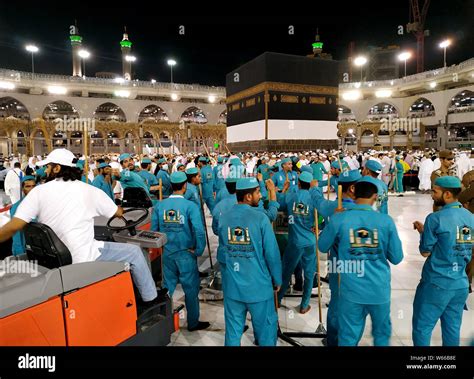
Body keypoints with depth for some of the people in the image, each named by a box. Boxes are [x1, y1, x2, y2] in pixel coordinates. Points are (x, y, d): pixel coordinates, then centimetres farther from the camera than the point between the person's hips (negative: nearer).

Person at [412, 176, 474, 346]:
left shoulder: (435, 218, -17)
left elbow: (425, 252, -10)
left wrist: (422, 231, 5)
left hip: (436, 283, -7)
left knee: (422, 327, 6)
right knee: (452, 328, 18)